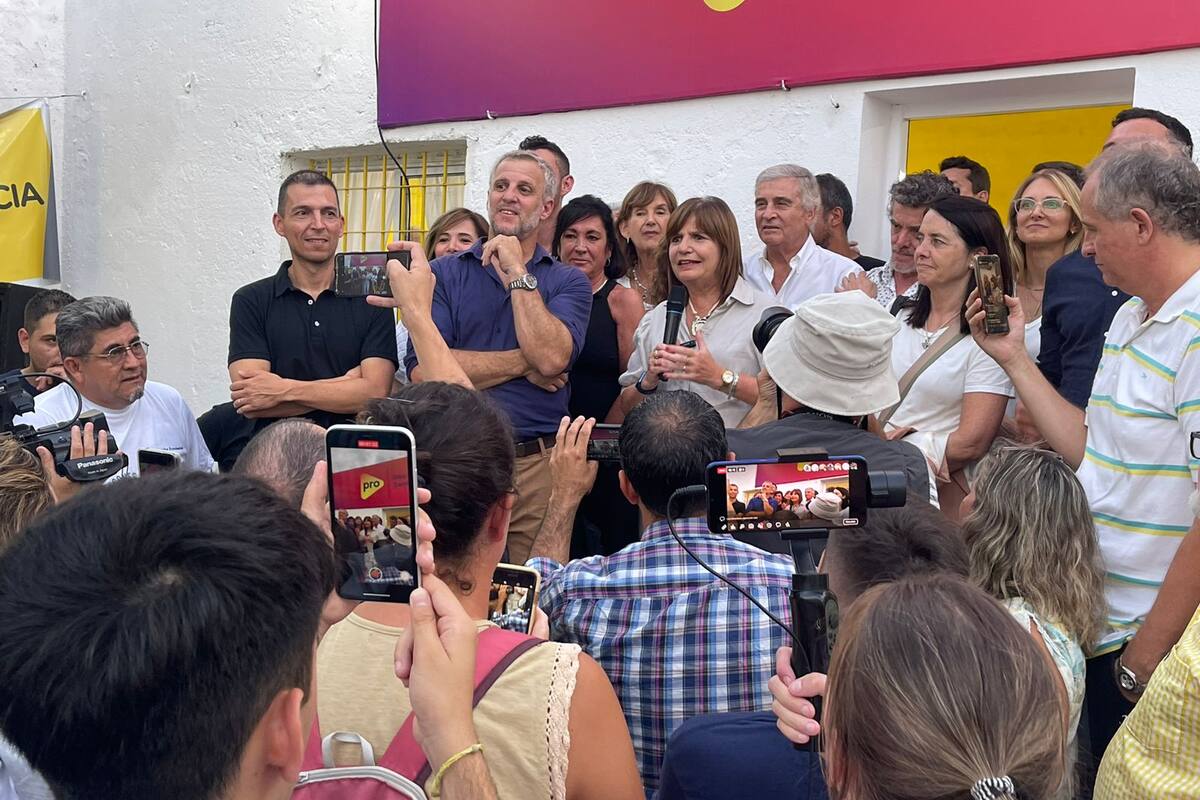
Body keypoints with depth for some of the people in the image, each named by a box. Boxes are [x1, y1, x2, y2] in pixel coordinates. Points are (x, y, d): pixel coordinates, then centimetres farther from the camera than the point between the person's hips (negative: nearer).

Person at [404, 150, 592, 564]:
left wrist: (517, 272, -9)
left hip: (537, 467, 0)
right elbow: (423, 369, -9)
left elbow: (551, 358, -14)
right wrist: (523, 363, -8)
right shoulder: (444, 274, 6)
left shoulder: (569, 281, 6)